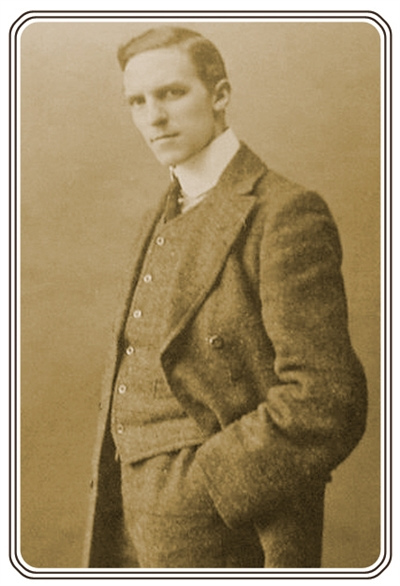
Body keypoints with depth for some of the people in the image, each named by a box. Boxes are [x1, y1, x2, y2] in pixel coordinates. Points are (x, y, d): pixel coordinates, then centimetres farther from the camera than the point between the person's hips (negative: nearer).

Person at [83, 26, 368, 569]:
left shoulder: (285, 215, -16)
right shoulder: (162, 220, 11)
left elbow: (325, 404, -21)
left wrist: (192, 491, -18)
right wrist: (114, 492, 6)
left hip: (217, 533, -7)